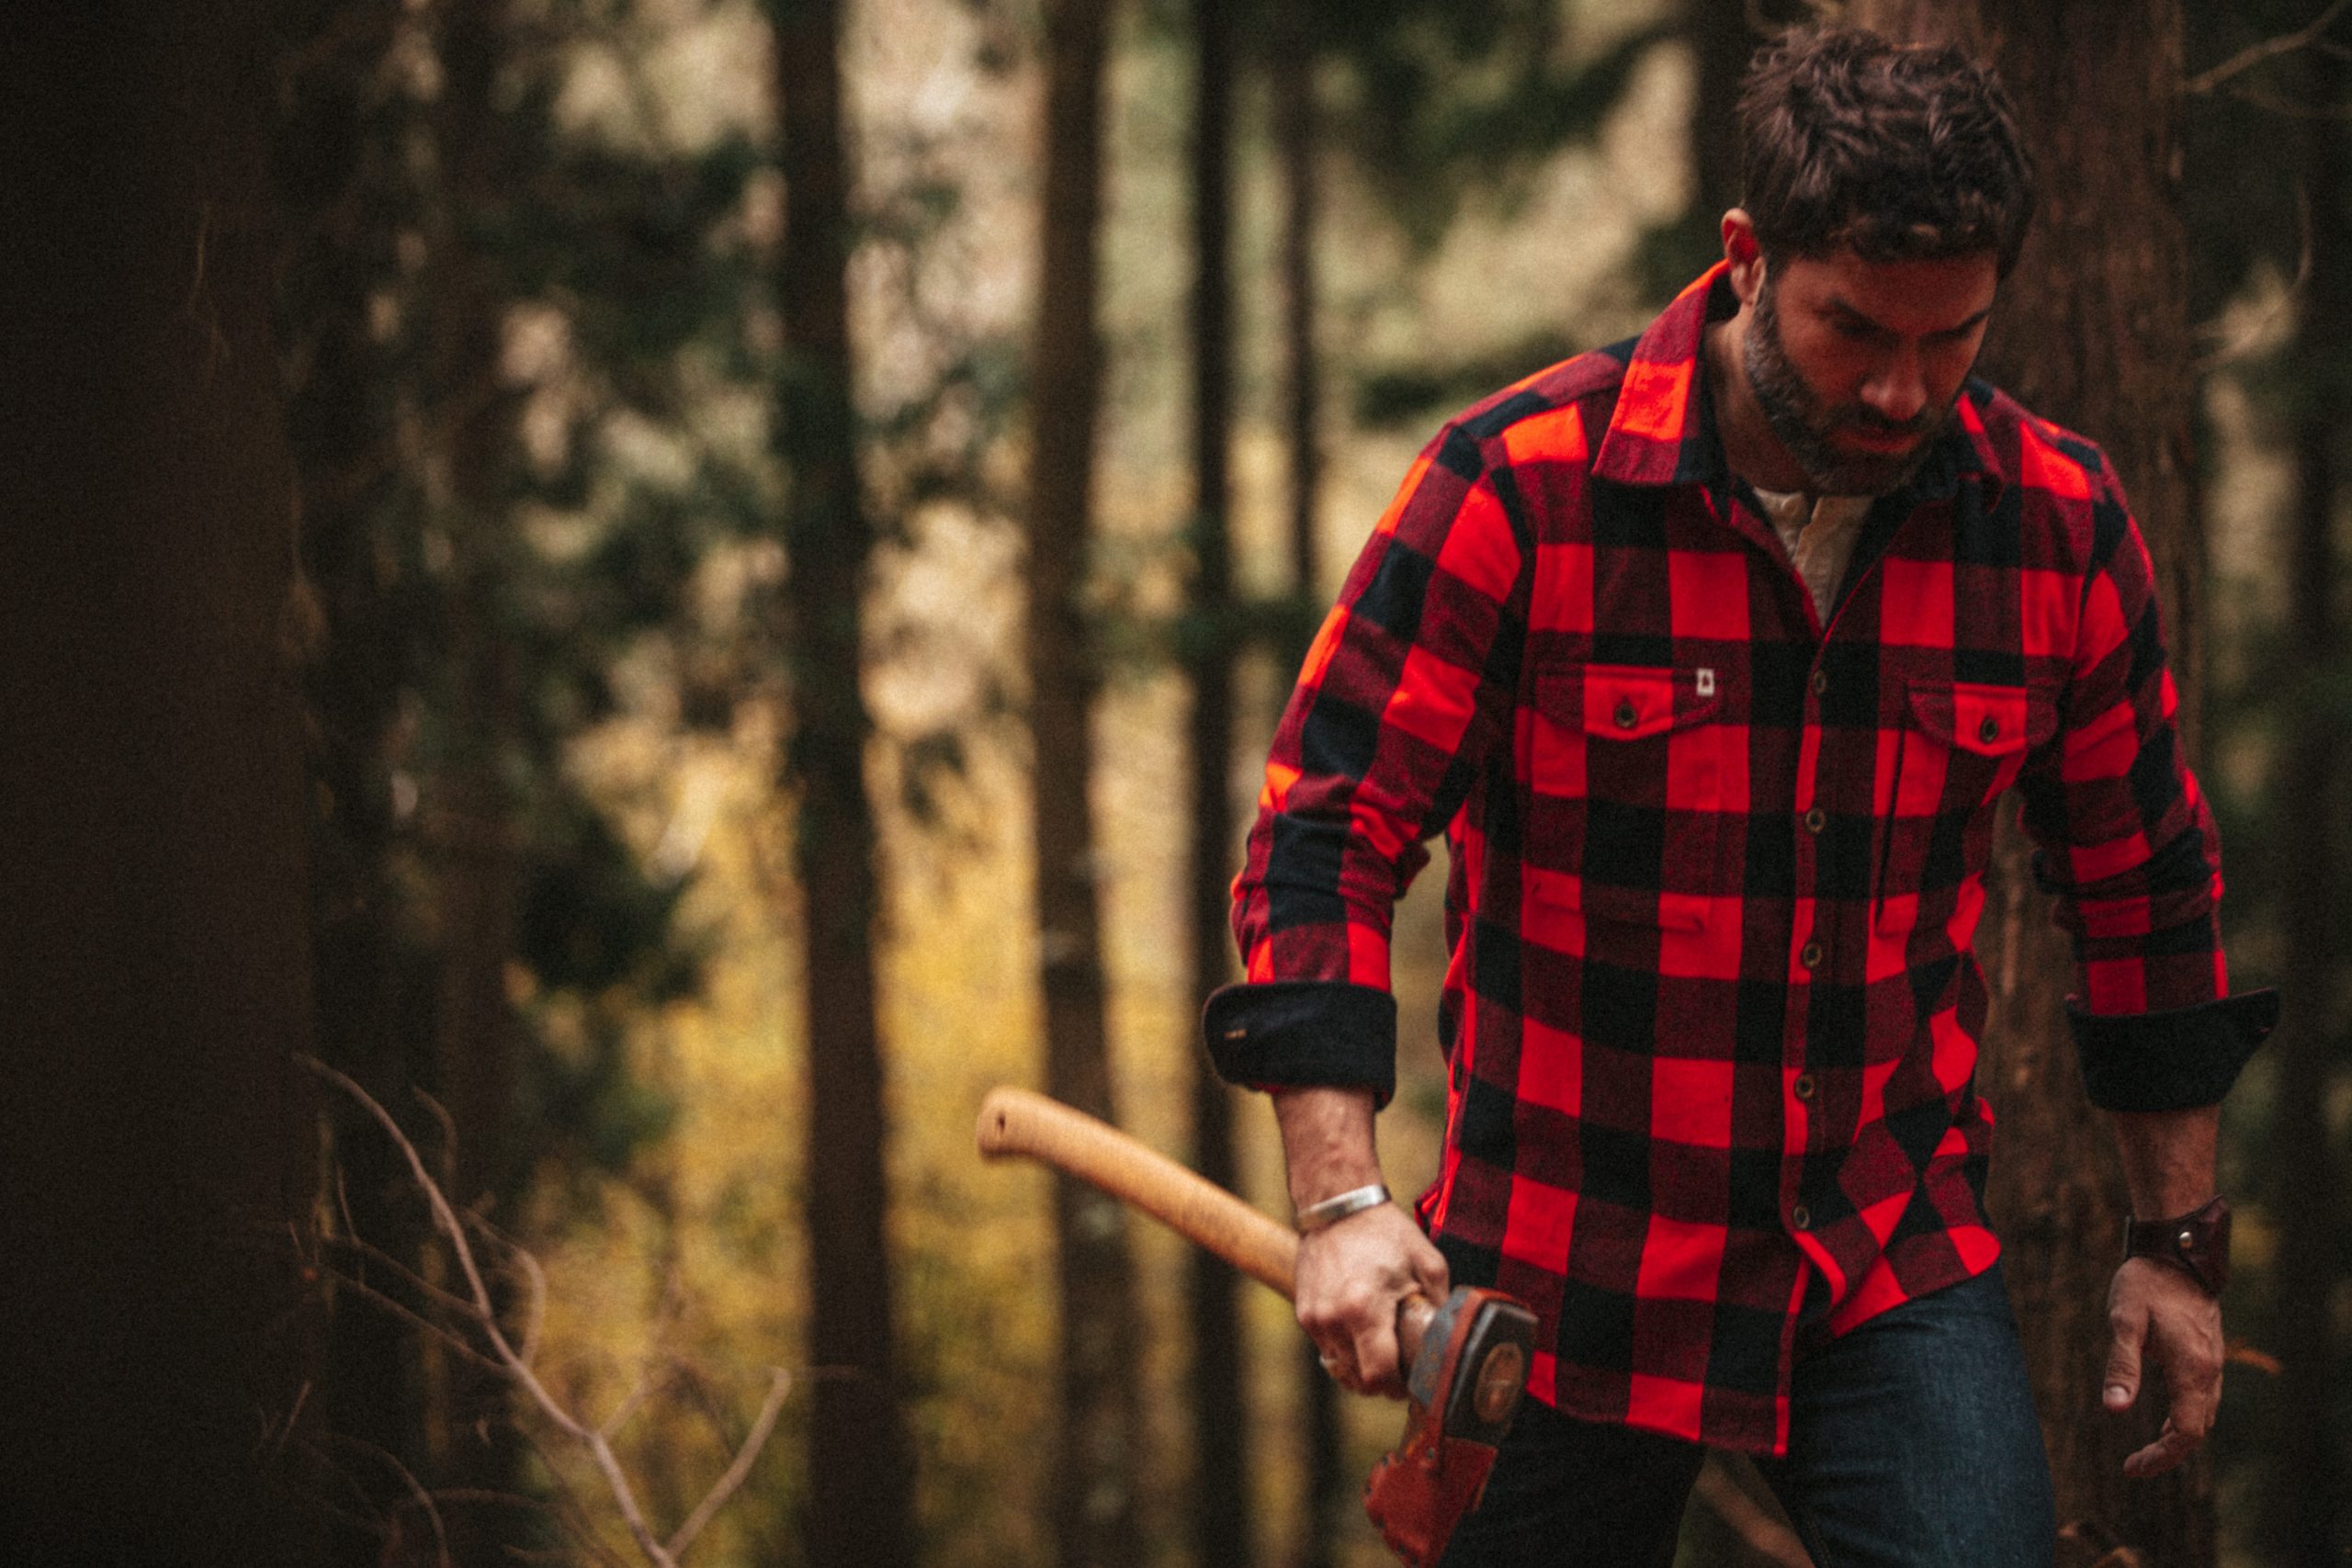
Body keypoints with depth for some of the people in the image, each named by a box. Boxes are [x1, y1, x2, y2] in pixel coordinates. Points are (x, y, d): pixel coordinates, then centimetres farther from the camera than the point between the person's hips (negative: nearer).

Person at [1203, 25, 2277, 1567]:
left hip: (1903, 1257, 2)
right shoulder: (1522, 486, -12)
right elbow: (1328, 832, -11)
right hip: (1569, 1266, -2)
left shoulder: (2062, 524, -1)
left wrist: (2181, 1239, 14)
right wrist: (1342, 1197, -22)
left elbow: (2143, 884, 11)